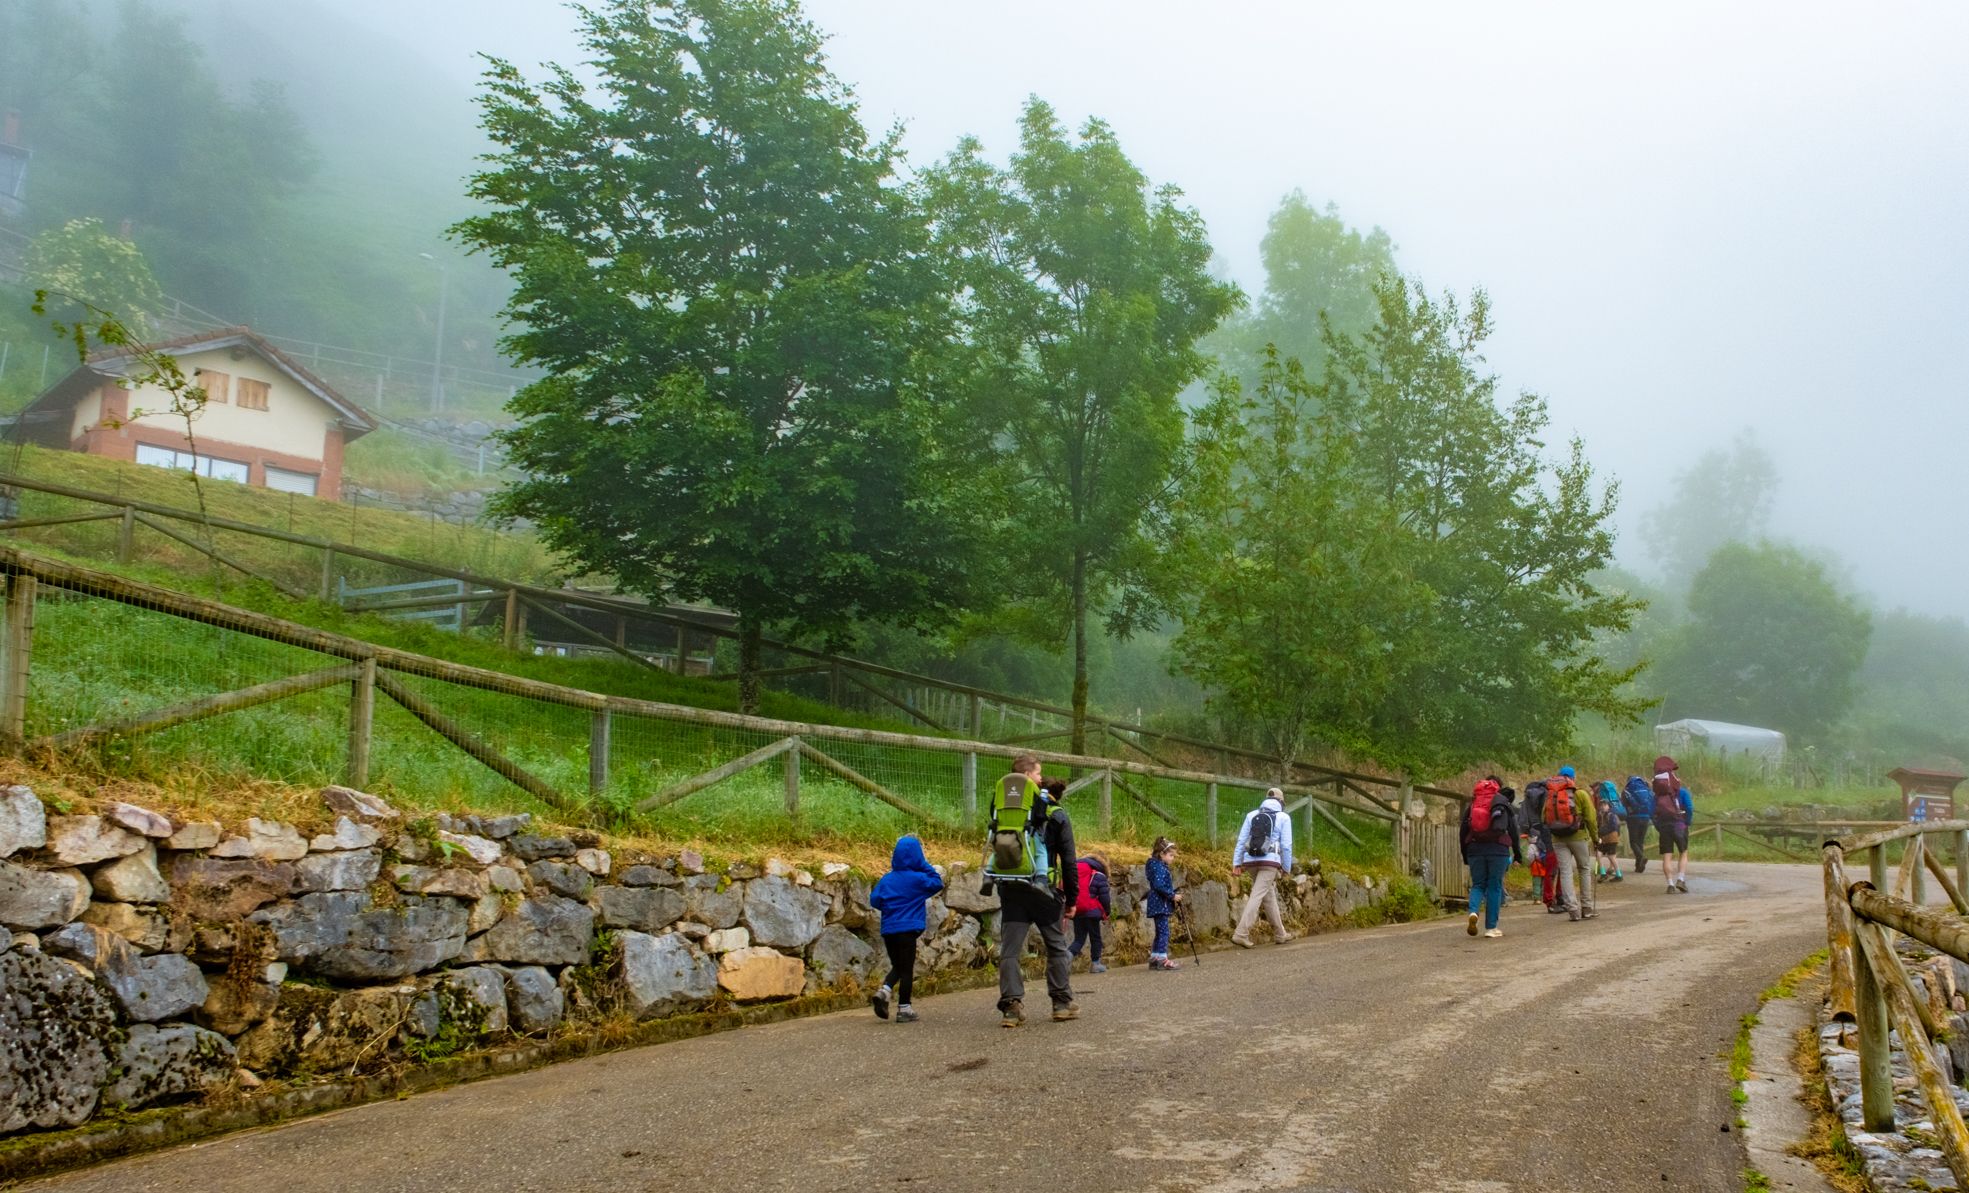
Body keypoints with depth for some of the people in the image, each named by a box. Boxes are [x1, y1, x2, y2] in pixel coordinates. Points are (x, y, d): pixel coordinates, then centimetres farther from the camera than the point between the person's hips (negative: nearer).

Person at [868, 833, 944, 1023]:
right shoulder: (918, 879, -9)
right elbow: (937, 883, 2)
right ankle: (904, 1009, 6)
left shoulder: (886, 879, 4)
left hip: (888, 929, 5)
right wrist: (926, 866, 2)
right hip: (908, 929, -5)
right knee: (907, 969, 3)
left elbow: (874, 900, 3)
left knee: (897, 966, 18)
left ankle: (883, 991, -7)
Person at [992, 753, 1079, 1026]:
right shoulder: (1054, 813, -3)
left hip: (1010, 890, 2)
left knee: (1009, 950, 3)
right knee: (1056, 947, 13)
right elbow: (1068, 860, -1)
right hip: (1044, 890, -2)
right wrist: (1072, 898, 4)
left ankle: (1011, 1006, -4)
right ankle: (1063, 1003, 18)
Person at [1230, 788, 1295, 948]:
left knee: (1269, 896, 19)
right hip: (1270, 862, -5)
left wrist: (1236, 863, 6)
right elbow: (1286, 845, -1)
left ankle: (1280, 934, 28)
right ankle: (1241, 934, -21)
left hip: (1251, 861, 5)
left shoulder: (1251, 815, 13)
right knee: (1257, 896, -10)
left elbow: (1241, 840, 7)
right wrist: (1286, 868, 7)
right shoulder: (1283, 817, 3)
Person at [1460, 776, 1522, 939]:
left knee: (1478, 884, 12)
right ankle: (1491, 927, 4)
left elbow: (1463, 831, 13)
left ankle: (1473, 911, -18)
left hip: (1474, 848, 2)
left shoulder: (1471, 804, 13)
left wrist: (1465, 857, 19)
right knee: (1494, 887, 5)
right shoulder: (1503, 802, 6)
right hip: (1498, 849, -2)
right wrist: (1518, 853, 9)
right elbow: (1513, 829, 3)